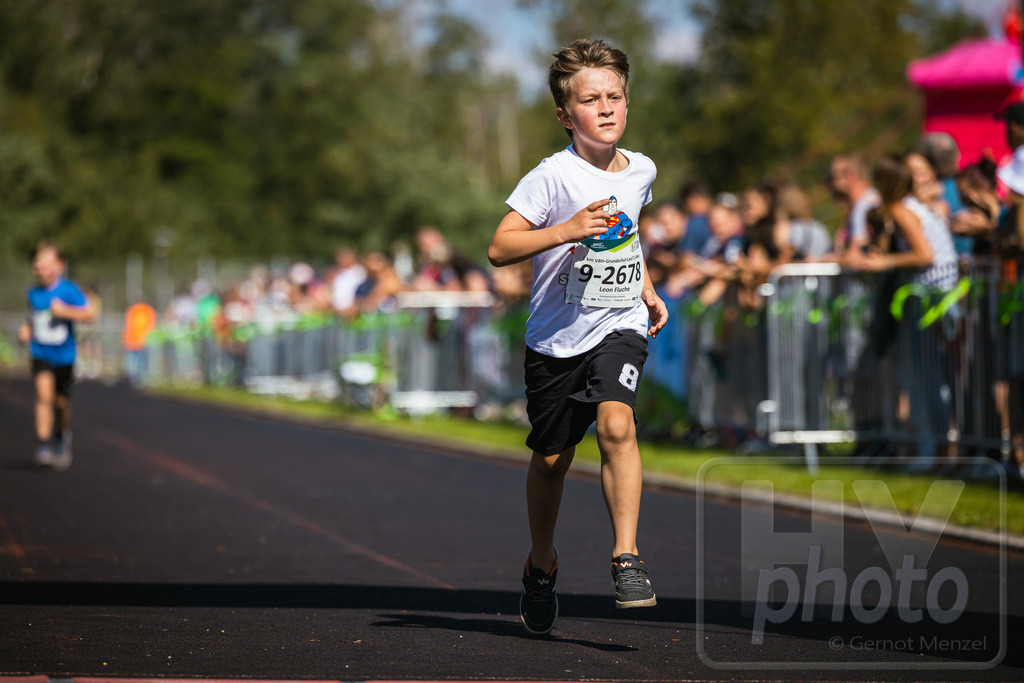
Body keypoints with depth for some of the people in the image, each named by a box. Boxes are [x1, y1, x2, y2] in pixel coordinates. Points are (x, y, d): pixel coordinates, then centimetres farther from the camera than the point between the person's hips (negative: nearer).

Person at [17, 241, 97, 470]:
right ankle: (43, 446, -22)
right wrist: (26, 329, 2)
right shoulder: (33, 293, 3)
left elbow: (89, 314, -12)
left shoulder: (69, 290, -9)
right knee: (44, 393, -21)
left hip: (64, 355, -1)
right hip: (40, 354, 1)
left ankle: (62, 439, 39)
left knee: (61, 402, 10)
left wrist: (66, 311, -24)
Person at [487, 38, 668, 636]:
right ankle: (541, 565, 34)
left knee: (616, 423, -25)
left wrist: (648, 290, 19)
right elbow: (499, 248, -21)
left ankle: (627, 558, -22)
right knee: (551, 458, 10)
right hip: (557, 334, -2)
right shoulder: (553, 177, -14)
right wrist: (565, 231, -32)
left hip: (619, 325, 2)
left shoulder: (640, 171, 4)